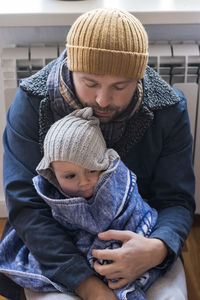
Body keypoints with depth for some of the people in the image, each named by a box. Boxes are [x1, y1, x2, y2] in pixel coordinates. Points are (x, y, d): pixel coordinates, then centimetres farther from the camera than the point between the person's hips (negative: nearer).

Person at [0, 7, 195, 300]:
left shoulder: (169, 109, -13)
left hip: (140, 239, 2)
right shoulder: (32, 101, -17)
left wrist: (158, 248, -32)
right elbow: (25, 202, -20)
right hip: (54, 248, -1)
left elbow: (177, 199, -8)